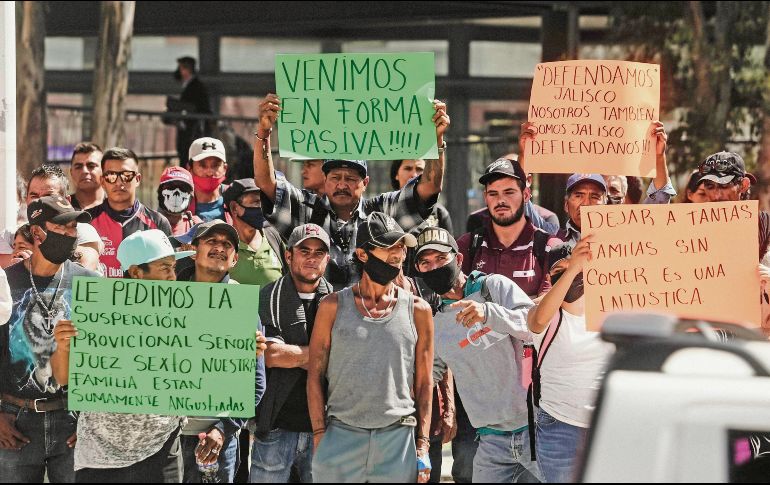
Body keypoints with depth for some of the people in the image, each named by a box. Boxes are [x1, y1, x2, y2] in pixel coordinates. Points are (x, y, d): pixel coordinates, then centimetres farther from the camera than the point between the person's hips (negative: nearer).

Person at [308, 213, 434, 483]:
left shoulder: (417, 311, 8)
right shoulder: (333, 307, 5)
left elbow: (424, 383, 9)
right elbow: (315, 375, 5)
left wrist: (422, 445, 2)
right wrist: (320, 437, -3)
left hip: (397, 439, 1)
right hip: (341, 437, -1)